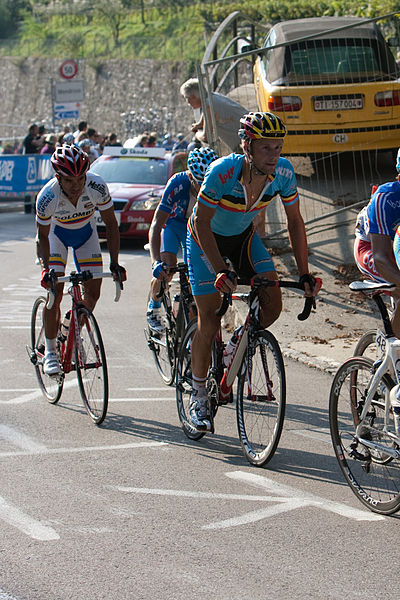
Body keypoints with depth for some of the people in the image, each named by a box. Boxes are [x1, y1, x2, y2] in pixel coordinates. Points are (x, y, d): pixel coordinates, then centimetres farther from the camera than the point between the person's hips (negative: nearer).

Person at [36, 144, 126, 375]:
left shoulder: (97, 186, -33)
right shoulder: (48, 196, -35)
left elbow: (111, 224, -19)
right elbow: (42, 236, -19)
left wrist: (114, 262, -26)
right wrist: (46, 269, -31)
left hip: (86, 233, 2)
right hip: (57, 233, -2)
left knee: (93, 293, -5)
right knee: (55, 292, -15)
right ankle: (50, 351, -2)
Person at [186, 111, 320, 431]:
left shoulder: (283, 172, -22)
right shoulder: (224, 172, -35)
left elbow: (295, 221, -10)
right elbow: (202, 222, -27)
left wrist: (305, 274, -13)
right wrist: (221, 271, -35)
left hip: (243, 236, 4)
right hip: (206, 238, -4)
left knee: (272, 305, -13)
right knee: (209, 324, -6)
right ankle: (198, 399, 11)